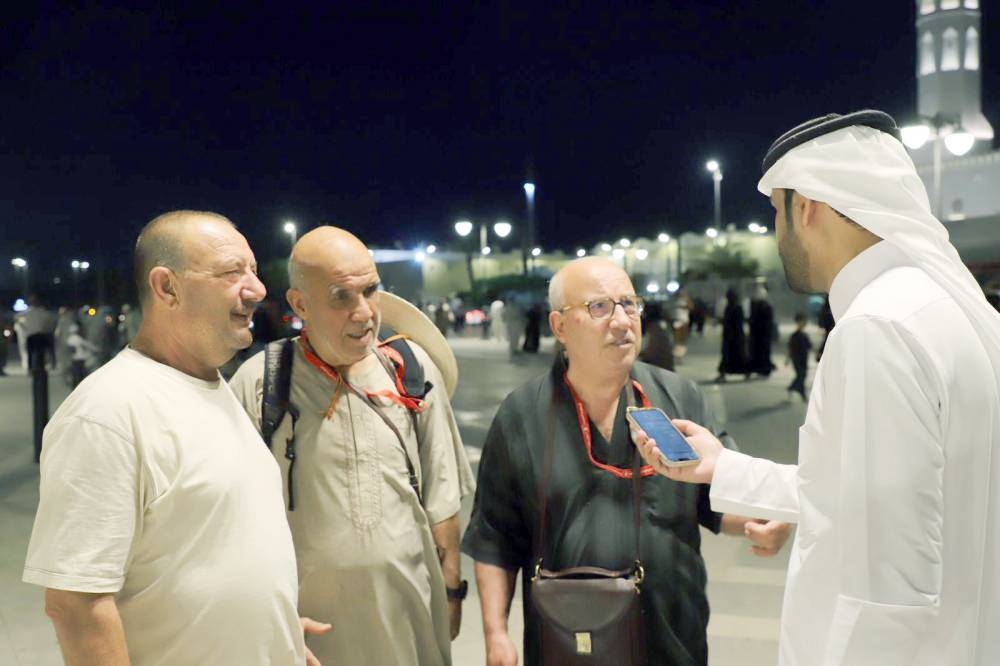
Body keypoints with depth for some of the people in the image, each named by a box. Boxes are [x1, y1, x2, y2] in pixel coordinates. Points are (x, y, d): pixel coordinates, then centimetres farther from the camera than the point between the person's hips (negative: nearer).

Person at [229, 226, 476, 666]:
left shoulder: (413, 368, -2)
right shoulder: (257, 384, -11)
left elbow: (440, 497, 4)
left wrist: (451, 588, 5)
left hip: (410, 616, 3)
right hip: (308, 622, -2)